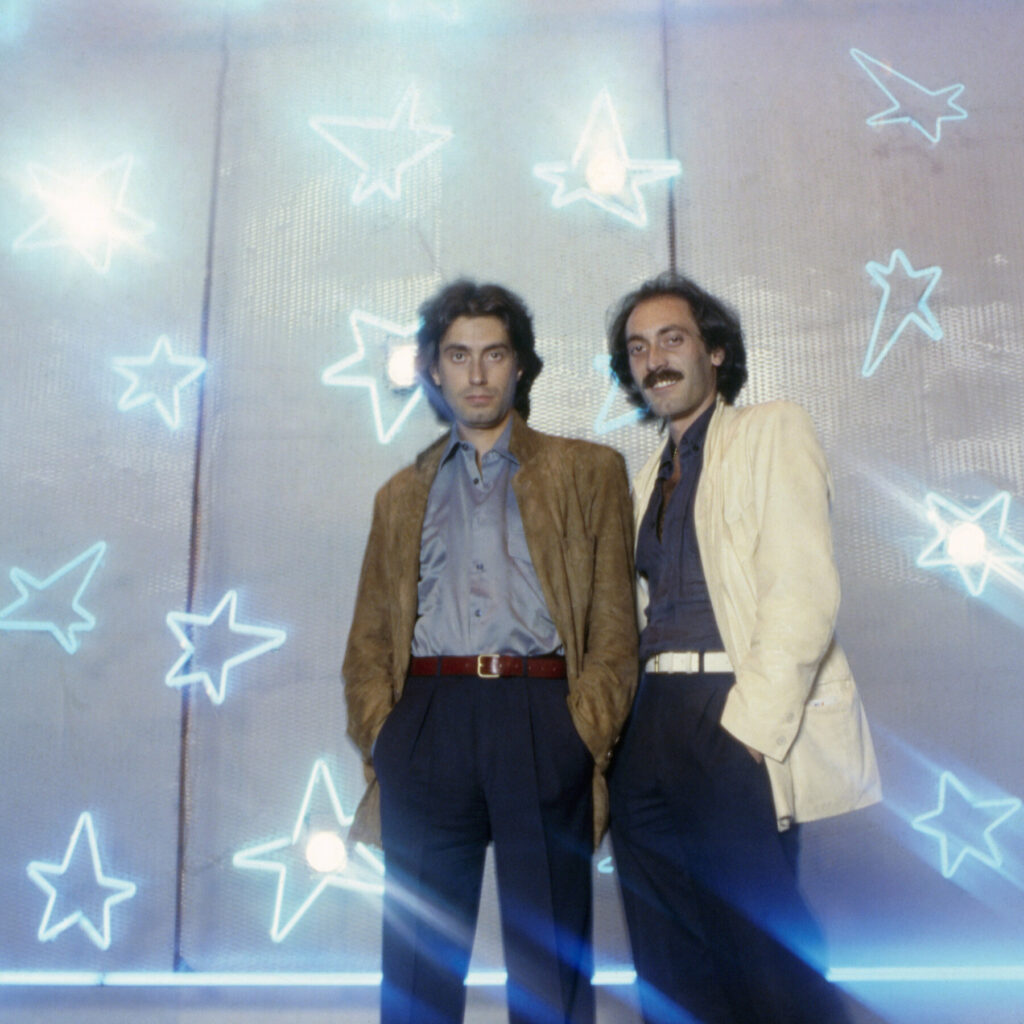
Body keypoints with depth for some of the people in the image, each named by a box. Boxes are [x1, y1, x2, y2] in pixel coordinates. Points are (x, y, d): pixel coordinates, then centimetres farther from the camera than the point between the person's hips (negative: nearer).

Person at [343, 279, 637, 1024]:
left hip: (541, 720, -2)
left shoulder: (588, 472, 13)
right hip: (426, 723, 2)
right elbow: (369, 640, 16)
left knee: (549, 959, 4)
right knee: (417, 961, 7)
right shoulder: (402, 494, 21)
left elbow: (615, 627, 5)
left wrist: (586, 738, -8)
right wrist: (379, 741, 0)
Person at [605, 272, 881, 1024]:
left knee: (764, 953, 0)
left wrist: (750, 725, -17)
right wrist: (622, 723, 3)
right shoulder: (651, 477, 20)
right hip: (654, 727, 7)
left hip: (738, 724, -6)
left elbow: (805, 592, -11)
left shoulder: (773, 432, 1)